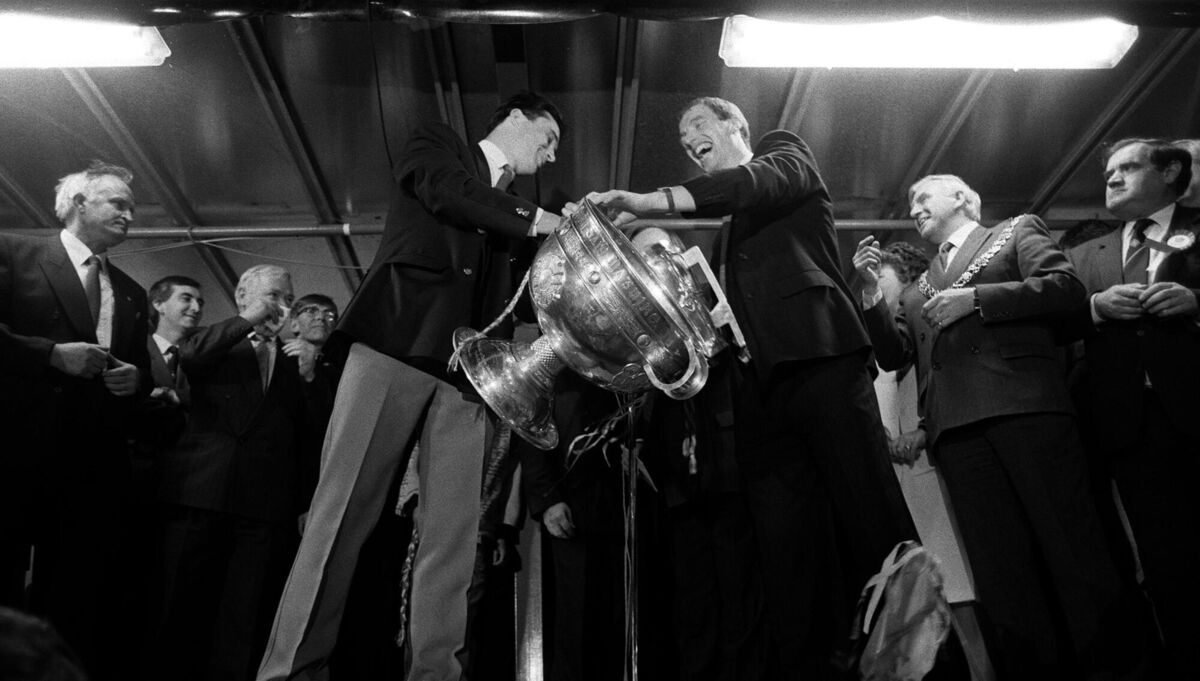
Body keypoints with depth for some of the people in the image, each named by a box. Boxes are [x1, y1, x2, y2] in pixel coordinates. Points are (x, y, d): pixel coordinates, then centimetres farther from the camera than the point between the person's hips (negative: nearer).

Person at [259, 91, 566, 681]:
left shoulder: (511, 210, 29)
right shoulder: (435, 144, 18)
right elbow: (444, 192, -5)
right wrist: (537, 220, -5)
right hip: (399, 338, -5)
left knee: (454, 528, -6)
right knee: (344, 508, -10)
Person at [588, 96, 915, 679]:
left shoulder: (784, 153, 17)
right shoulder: (727, 231, 33)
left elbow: (762, 181, -8)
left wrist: (649, 203, -20)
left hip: (819, 357, -6)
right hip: (758, 385, 6)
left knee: (873, 522, -12)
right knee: (785, 555, -4)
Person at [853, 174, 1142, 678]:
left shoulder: (1016, 231, 18)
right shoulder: (916, 291, 29)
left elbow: (1066, 287, 2)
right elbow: (893, 356, 19)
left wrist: (975, 299, -5)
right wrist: (871, 288, 9)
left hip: (1025, 404, -3)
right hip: (955, 427, 4)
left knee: (1070, 546, -7)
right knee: (998, 567, -3)